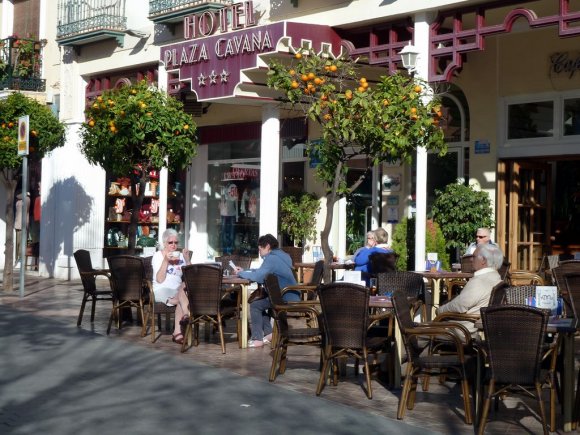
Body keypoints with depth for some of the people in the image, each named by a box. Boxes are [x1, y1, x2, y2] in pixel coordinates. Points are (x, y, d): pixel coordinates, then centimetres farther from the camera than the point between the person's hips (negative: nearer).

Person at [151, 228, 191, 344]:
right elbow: (160, 279, -10)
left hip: (178, 291, 3)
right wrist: (166, 261, -17)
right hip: (161, 291, -3)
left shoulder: (180, 256, 14)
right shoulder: (158, 256, 4)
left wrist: (187, 259, -6)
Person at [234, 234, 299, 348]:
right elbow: (262, 271, 26)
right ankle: (268, 333, 19)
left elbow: (258, 277, -22)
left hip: (287, 299, -10)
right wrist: (244, 271, 19)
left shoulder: (272, 258, -15)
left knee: (255, 305, -2)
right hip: (292, 297, 10)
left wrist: (241, 273, -7)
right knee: (259, 301, 22)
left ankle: (257, 339, 0)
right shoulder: (280, 256, 16)